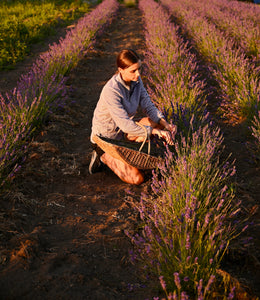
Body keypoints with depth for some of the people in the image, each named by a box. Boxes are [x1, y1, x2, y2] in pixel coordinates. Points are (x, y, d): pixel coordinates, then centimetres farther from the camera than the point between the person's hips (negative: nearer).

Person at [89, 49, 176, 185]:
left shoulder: (136, 80, -9)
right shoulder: (111, 91, -32)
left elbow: (148, 106, -4)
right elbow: (126, 125, -33)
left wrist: (165, 124, -20)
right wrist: (156, 131, -29)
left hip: (123, 132, 8)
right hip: (106, 138, -8)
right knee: (137, 178, -16)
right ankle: (104, 156, 3)